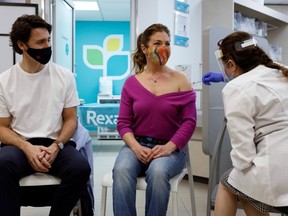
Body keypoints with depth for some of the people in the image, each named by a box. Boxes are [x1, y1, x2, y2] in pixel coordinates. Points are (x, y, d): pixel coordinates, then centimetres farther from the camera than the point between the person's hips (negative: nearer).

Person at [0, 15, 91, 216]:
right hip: (20, 145, -1)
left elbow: (71, 119, 5)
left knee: (81, 167, -29)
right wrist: (27, 148, -17)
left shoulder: (65, 76, 2)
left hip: (55, 143, 1)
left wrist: (56, 146, -14)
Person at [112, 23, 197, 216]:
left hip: (169, 147, -1)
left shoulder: (180, 80, 2)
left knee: (158, 172, -34)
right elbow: (123, 122, 3)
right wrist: (136, 147, -15)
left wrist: (168, 147, -17)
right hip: (137, 144, 1)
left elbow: (189, 121, -3)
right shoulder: (131, 83, 5)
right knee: (121, 170, -31)